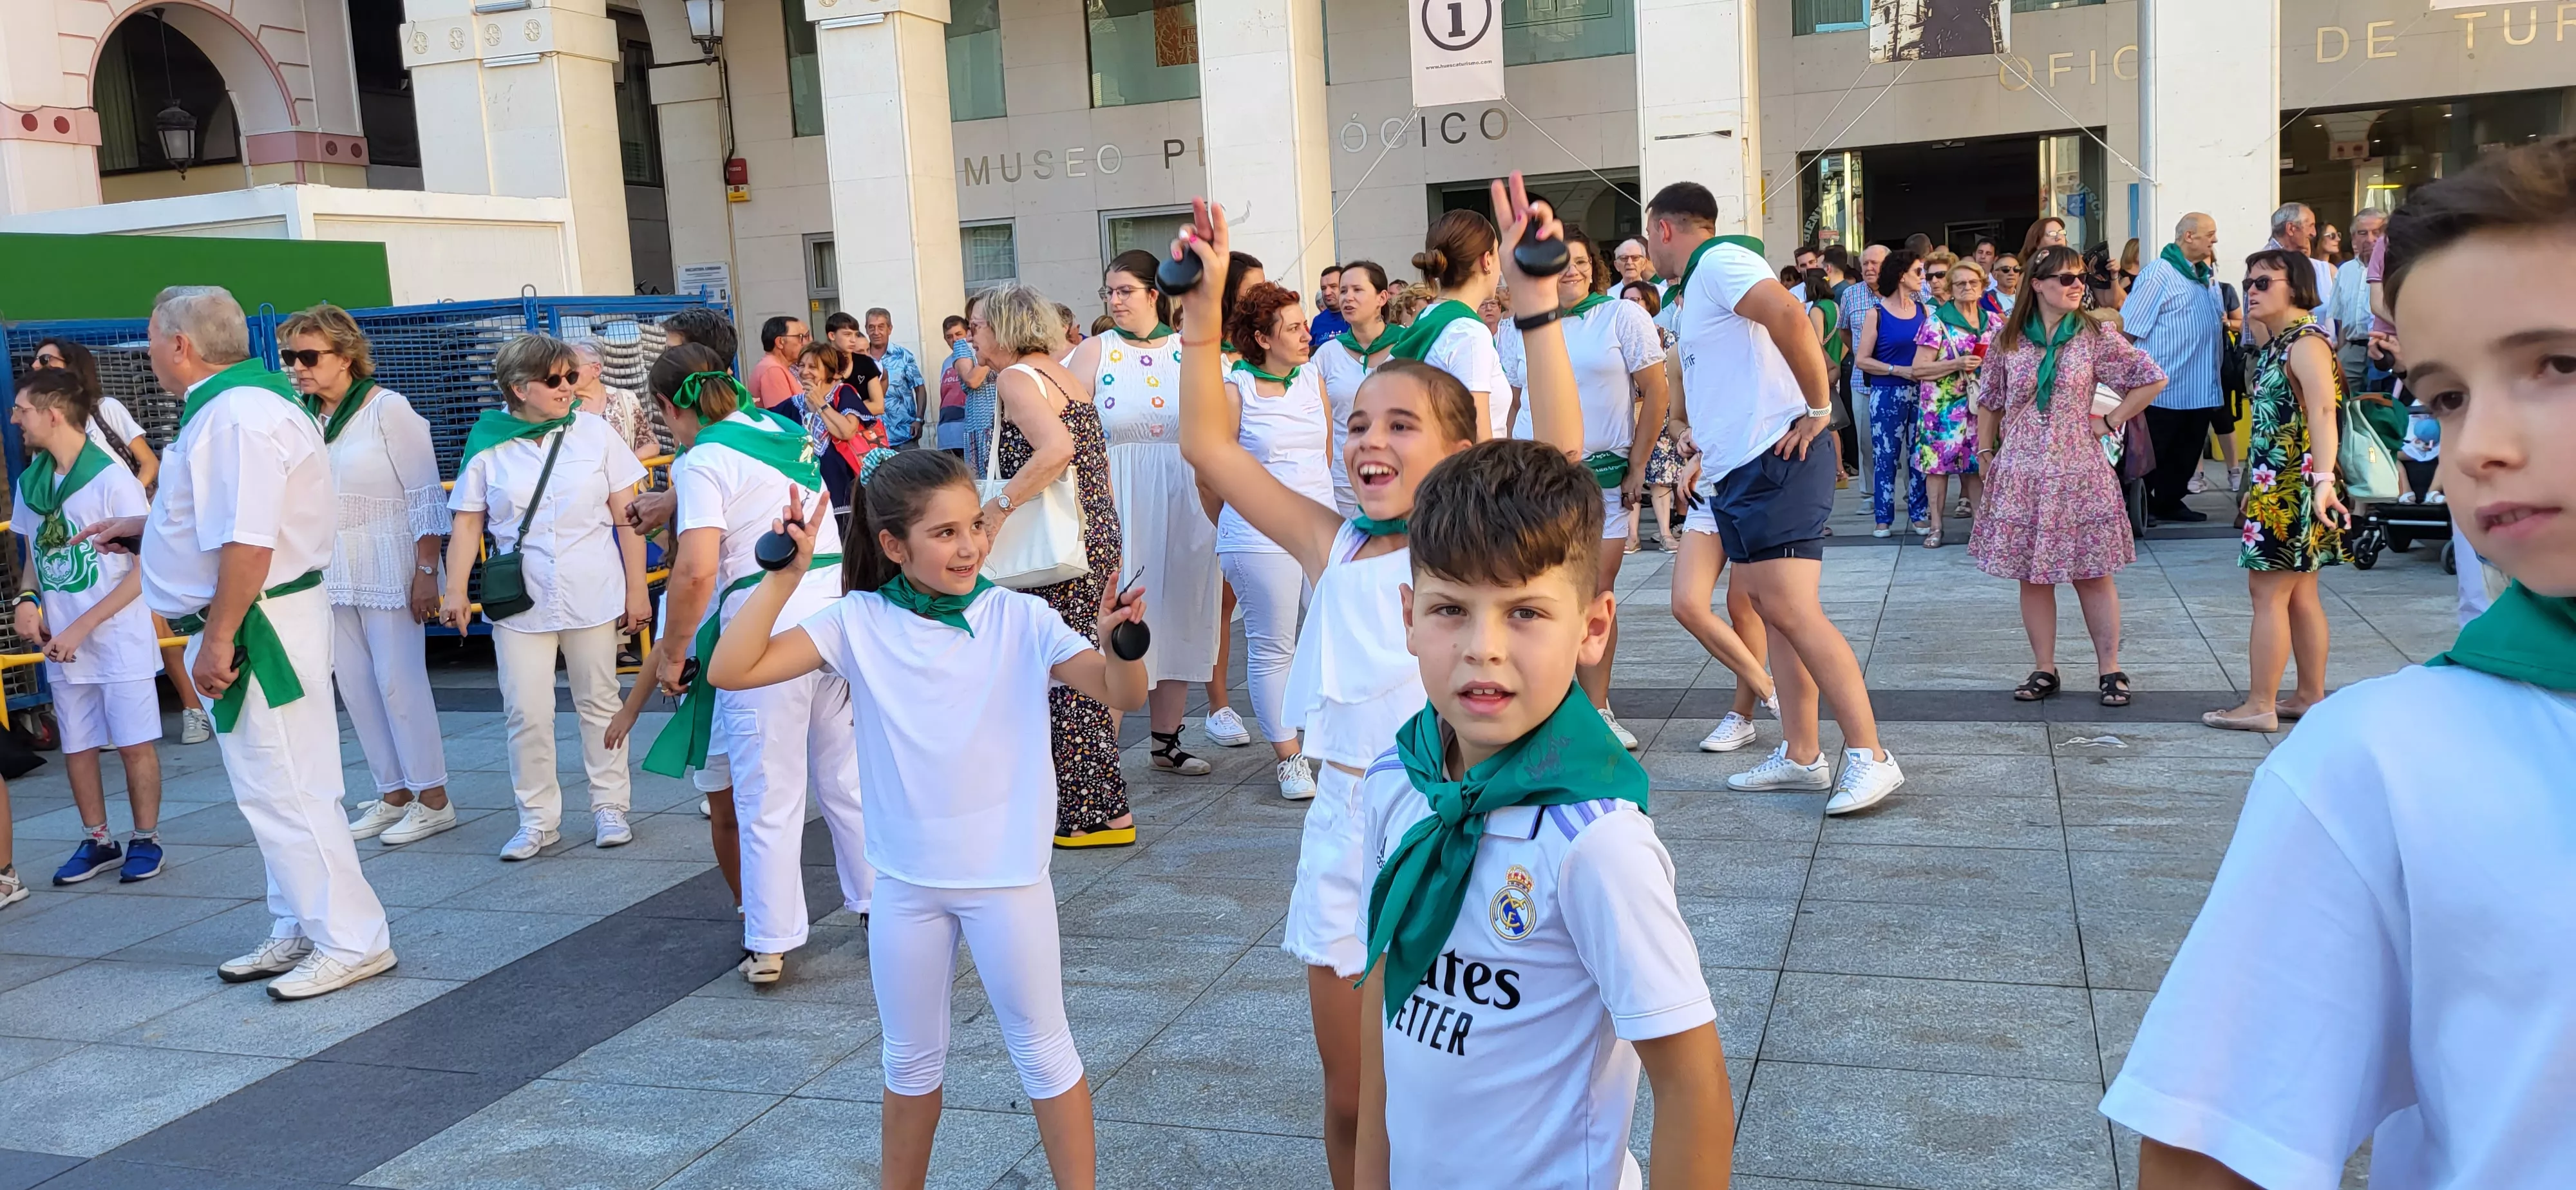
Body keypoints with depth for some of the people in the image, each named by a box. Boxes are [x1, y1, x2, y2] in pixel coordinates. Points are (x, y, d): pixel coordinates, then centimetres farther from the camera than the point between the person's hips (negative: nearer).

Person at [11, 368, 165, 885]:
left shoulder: (114, 480, -13)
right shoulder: (29, 483, 5)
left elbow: (145, 569, -12)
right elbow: (34, 554, 16)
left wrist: (82, 627, -16)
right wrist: (27, 599, -5)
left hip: (119, 640, -6)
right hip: (61, 645, 6)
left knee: (133, 744, 2)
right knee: (77, 747, 11)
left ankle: (145, 841, 16)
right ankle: (98, 842, 25)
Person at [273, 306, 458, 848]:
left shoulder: (387, 409, -10)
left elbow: (426, 496, -11)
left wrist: (427, 572, -14)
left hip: (387, 567, -5)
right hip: (331, 573, 6)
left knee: (399, 681, -4)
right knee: (354, 686, 7)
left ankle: (433, 801, 5)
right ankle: (393, 794, 18)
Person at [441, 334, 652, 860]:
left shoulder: (594, 431, 0)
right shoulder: (487, 444, 0)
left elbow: (627, 516, 1)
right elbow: (467, 524, 3)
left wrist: (636, 589, -1)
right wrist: (455, 590, -5)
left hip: (593, 596, 0)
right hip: (521, 600, 0)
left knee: (599, 703, 8)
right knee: (526, 713, 0)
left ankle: (610, 806, 20)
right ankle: (538, 819, 12)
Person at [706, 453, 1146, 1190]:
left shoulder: (1019, 618, -10)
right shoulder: (861, 622, -7)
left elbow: (1122, 695, -19)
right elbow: (730, 671, -13)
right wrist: (785, 576, -21)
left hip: (1008, 874, -2)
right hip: (906, 881, 2)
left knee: (1042, 1049, 10)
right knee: (911, 1061, 19)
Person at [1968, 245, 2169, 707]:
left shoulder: (2096, 335, -1)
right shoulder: (2007, 340, 4)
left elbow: (2153, 379, 3)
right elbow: (1989, 402, 13)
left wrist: (2110, 422, -1)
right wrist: (1985, 454, 9)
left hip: (2079, 469, -2)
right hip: (2021, 473, 2)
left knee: (2093, 573, 1)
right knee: (2031, 575, 5)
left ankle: (2109, 670, 9)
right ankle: (2044, 670, 15)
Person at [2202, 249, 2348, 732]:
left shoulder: (2306, 343, -15)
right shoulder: (2277, 344, 15)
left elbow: (2322, 413, -29)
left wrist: (2323, 480, -40)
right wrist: (2257, 484, 21)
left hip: (2295, 489, -10)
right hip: (2275, 487, 10)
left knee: (2269, 592, -7)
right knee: (2299, 594, 14)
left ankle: (2259, 706, -2)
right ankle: (2312, 697, 22)